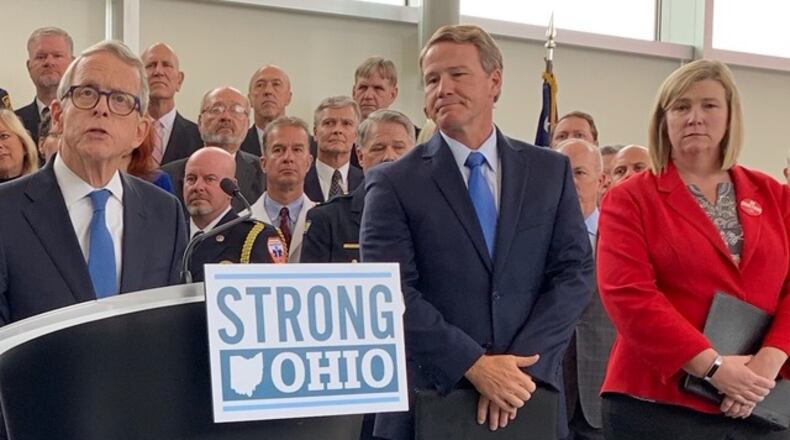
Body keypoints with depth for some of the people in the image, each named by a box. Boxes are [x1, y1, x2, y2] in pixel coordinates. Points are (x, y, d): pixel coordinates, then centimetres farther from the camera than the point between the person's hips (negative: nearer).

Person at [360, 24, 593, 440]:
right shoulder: (394, 184, -2)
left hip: (529, 396, 2)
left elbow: (576, 271, -1)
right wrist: (474, 365, -18)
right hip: (428, 400, -2)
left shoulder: (551, 171, 6)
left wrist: (521, 365, -13)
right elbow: (392, 293, -10)